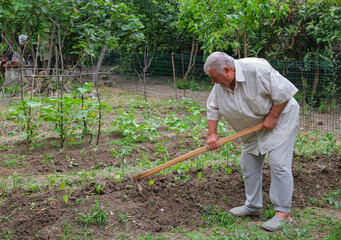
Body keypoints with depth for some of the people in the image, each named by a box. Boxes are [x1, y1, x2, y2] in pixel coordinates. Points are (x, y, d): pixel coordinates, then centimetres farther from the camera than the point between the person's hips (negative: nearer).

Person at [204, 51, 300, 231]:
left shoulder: (256, 70, -30)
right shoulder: (219, 85, -7)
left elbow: (284, 92, -25)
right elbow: (213, 108, 4)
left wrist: (272, 117, -22)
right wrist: (212, 134, -5)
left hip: (280, 118, -7)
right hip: (252, 127, 8)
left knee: (278, 164, -15)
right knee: (249, 166, 9)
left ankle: (283, 213, -9)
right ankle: (253, 207, 24)